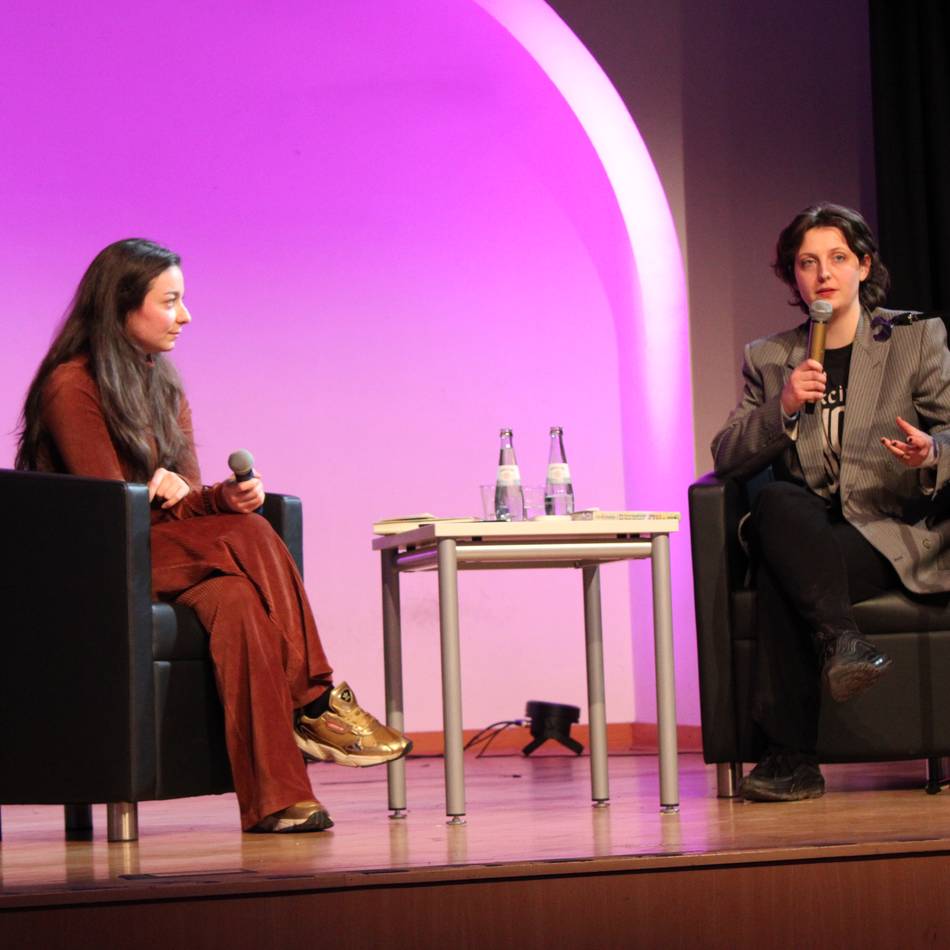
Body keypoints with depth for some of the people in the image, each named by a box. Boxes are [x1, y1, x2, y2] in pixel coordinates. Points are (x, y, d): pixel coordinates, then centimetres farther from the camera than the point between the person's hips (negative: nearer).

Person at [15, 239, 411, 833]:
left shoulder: (164, 388, 17)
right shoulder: (71, 386, -9)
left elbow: (185, 499, 11)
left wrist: (226, 496, -10)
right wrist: (169, 498, -1)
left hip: (174, 555, 7)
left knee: (237, 599, -29)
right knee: (249, 537, -30)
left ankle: (277, 798, -39)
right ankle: (314, 703, -26)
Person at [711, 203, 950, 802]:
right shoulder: (767, 359, 16)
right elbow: (727, 460, 6)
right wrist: (784, 407, -11)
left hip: (892, 534, -2)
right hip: (803, 539, 3)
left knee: (779, 574, -32)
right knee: (774, 502, -35)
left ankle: (792, 756, -32)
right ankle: (840, 640, -39)